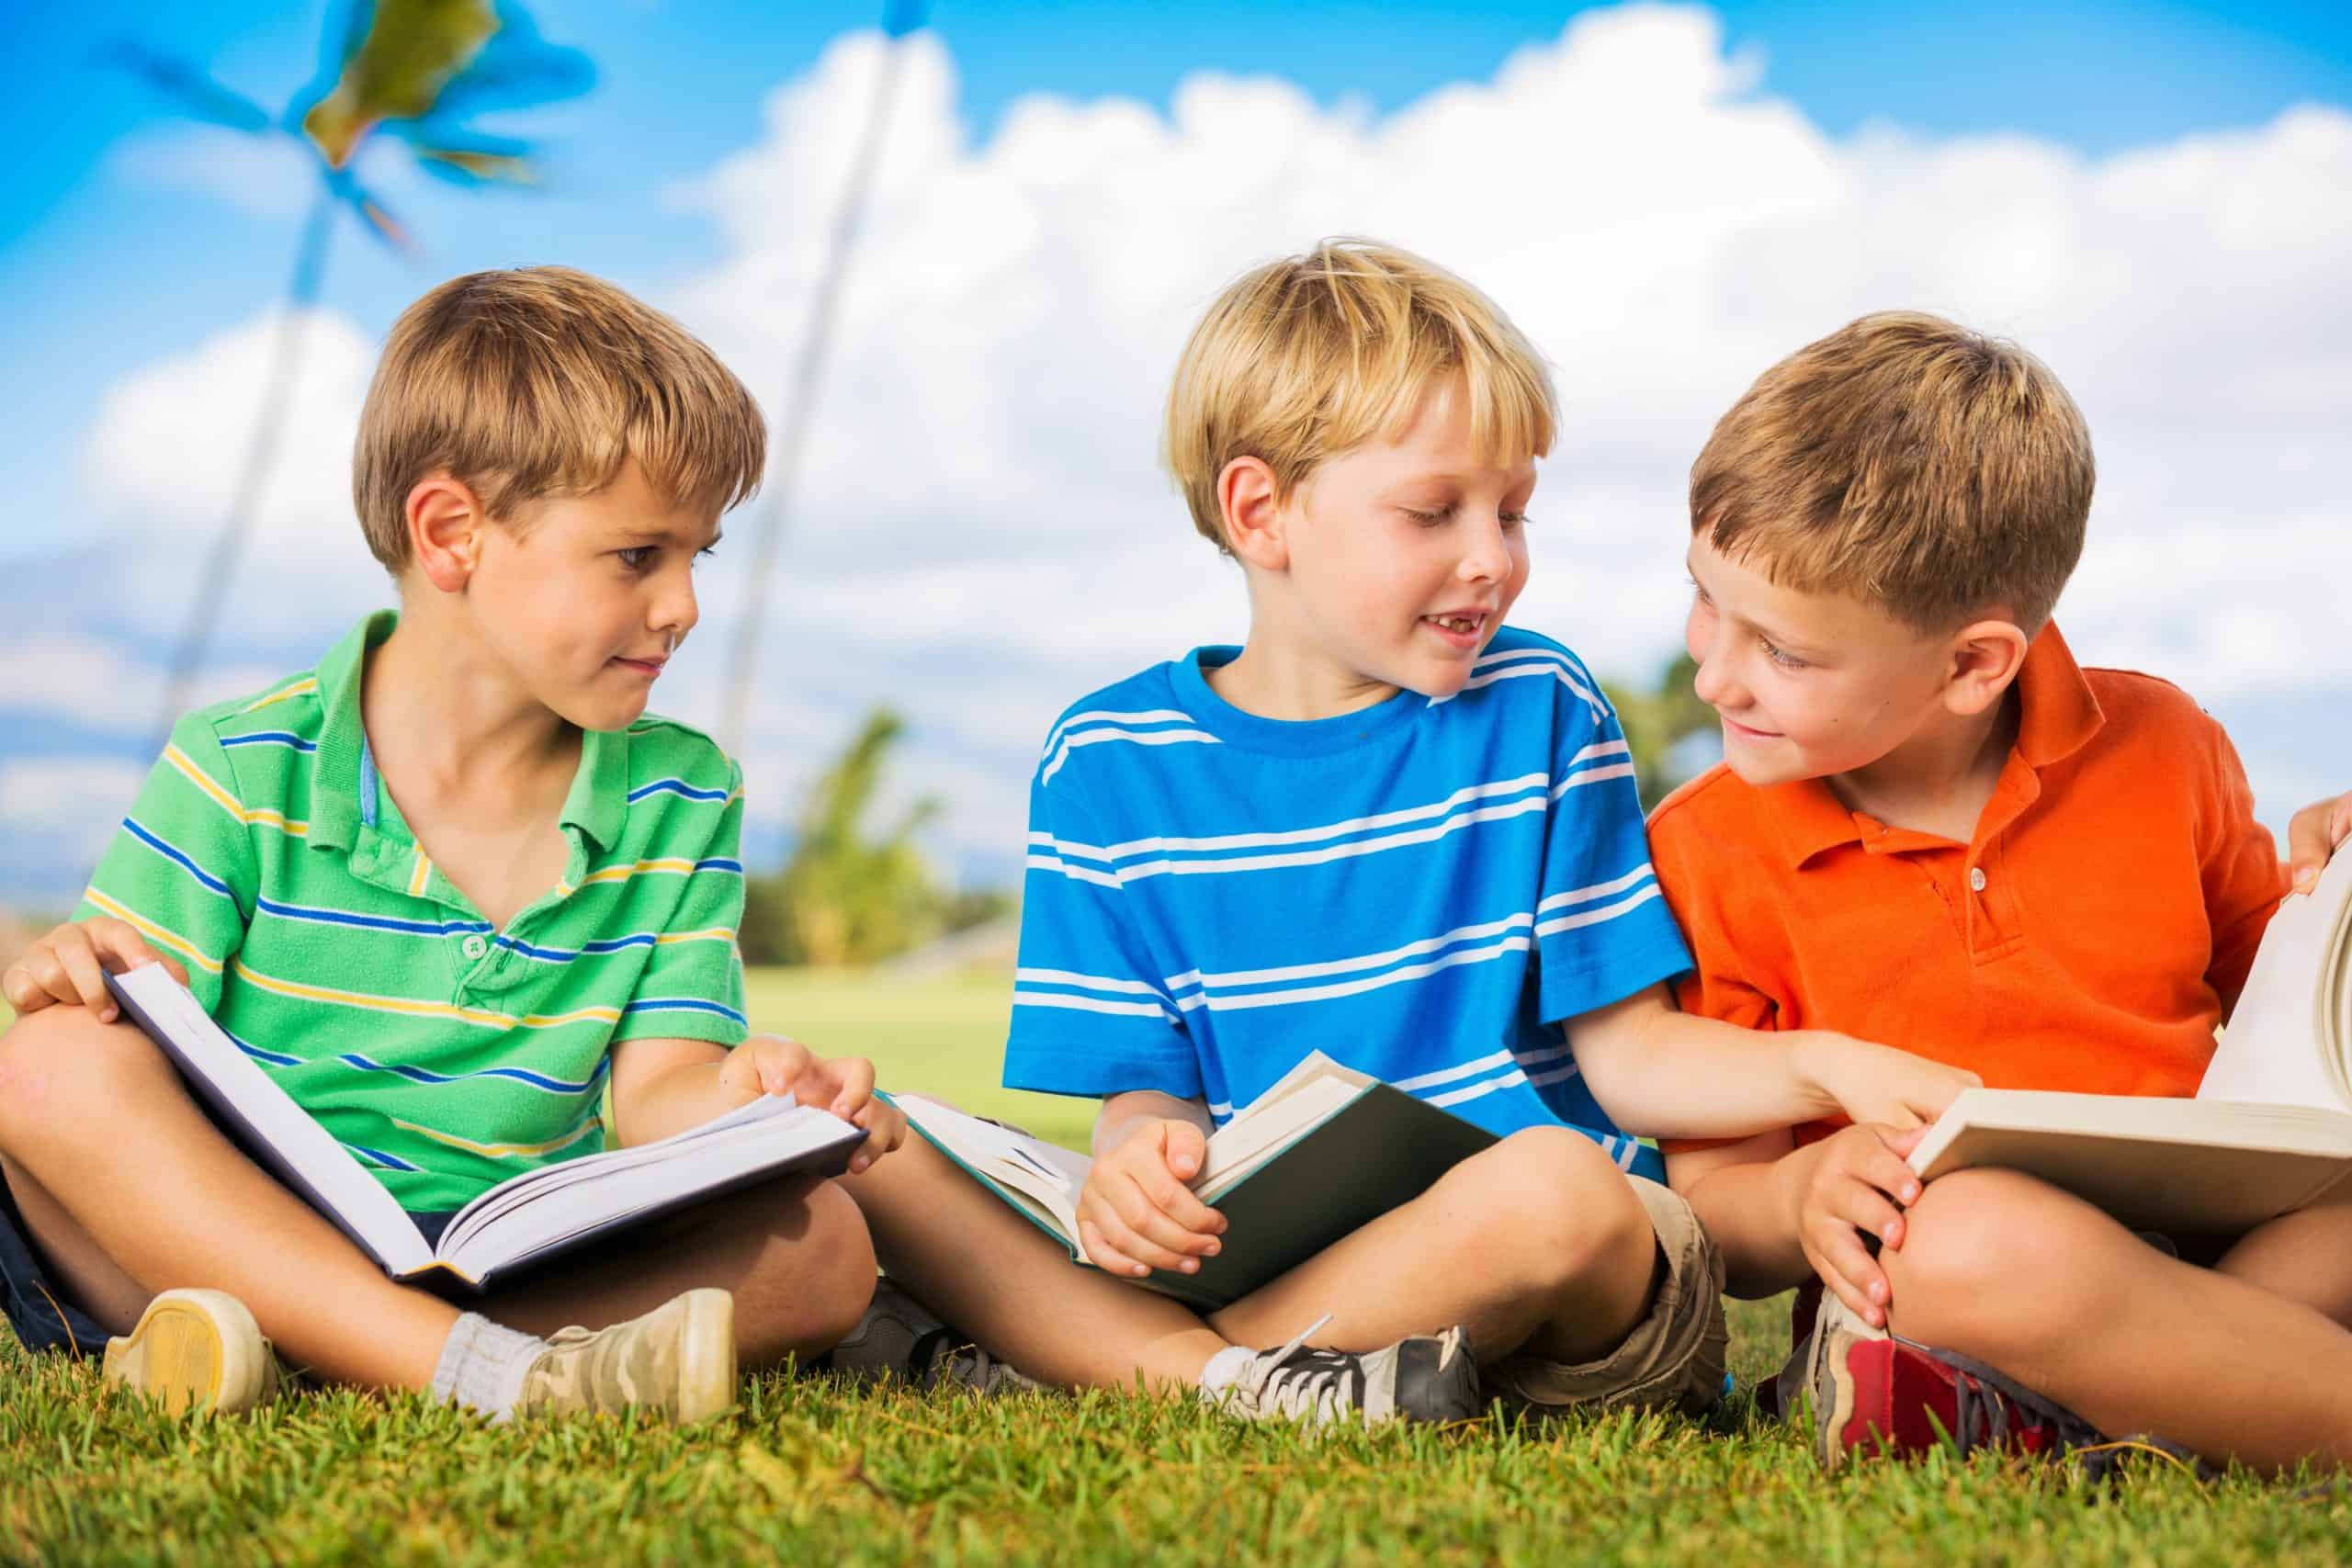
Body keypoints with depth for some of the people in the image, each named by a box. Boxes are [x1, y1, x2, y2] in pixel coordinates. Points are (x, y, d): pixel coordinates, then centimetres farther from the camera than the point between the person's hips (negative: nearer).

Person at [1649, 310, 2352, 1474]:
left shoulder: (2157, 748, 6)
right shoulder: (1707, 853, 0)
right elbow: (1711, 1202, 1)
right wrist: (1800, 1200, -22)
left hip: (2221, 1245, 4)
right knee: (1965, 1241, -40)